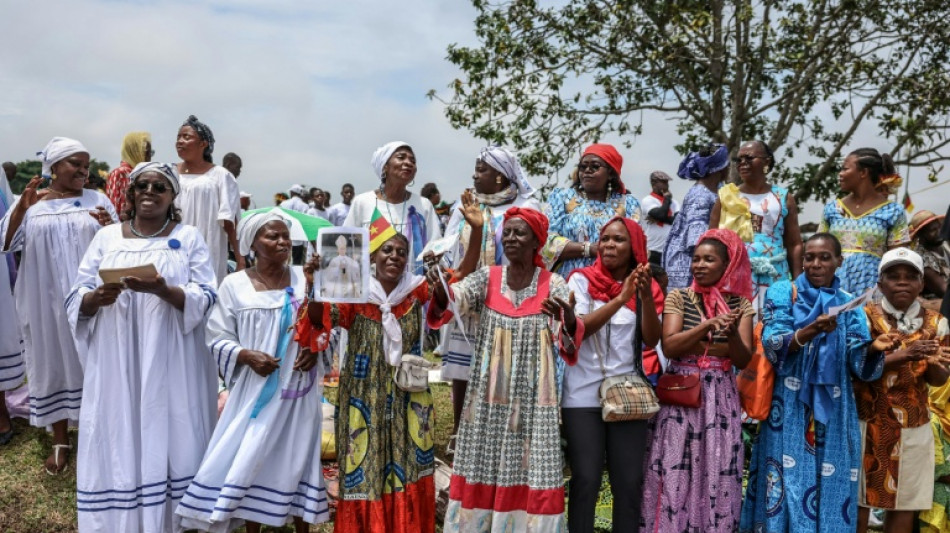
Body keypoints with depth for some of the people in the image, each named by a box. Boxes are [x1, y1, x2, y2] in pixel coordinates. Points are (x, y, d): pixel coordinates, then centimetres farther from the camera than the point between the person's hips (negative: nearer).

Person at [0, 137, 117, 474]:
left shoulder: (97, 200, 4)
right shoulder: (29, 204, 2)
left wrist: (110, 228, -20)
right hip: (47, 301, 0)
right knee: (52, 363, 8)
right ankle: (60, 440, 20)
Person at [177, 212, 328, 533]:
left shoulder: (304, 279, 0)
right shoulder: (234, 284, -3)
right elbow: (218, 339, -2)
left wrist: (315, 349, -12)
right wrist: (246, 355, -18)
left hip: (298, 388, 1)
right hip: (255, 391, -1)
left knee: (298, 457, 10)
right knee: (248, 460, 5)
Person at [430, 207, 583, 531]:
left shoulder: (553, 284, -2)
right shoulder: (486, 278, 2)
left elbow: (571, 334, -17)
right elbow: (452, 298, -16)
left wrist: (569, 319, -40)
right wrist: (438, 283, -38)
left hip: (532, 398, -1)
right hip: (490, 397, 2)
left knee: (530, 469, 2)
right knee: (484, 468, 7)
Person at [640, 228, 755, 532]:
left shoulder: (740, 304, 5)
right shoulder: (678, 297, 1)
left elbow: (743, 360, -2)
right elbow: (668, 347, -11)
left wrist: (733, 332, -20)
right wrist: (708, 325, -20)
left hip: (721, 397, 1)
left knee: (718, 477, 2)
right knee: (675, 475, -2)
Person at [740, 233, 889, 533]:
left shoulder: (849, 305, 9)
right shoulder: (783, 292, 3)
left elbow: (858, 365, 1)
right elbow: (772, 346, -10)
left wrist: (874, 348, -20)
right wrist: (811, 331, -26)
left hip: (833, 412, 2)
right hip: (790, 408, -2)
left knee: (830, 484, 3)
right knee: (787, 483, -2)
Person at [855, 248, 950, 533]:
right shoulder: (865, 317, -5)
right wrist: (903, 355, -29)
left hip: (914, 426, 3)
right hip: (867, 422, -2)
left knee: (905, 501, 8)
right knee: (858, 498, 3)